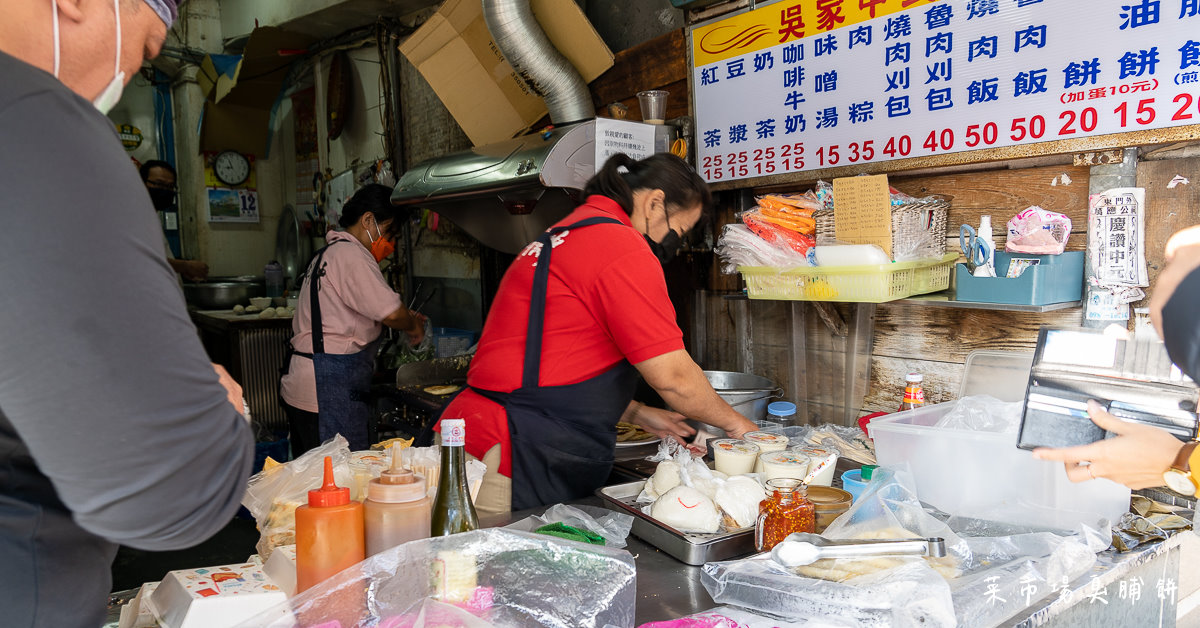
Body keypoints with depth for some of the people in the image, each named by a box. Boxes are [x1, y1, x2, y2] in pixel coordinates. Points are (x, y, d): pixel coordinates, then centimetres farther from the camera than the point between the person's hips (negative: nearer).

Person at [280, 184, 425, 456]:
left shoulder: (327, 254, 21)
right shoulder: (351, 254, -11)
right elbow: (391, 312, -18)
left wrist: (404, 320, 18)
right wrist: (413, 326, 3)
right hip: (328, 392, -11)